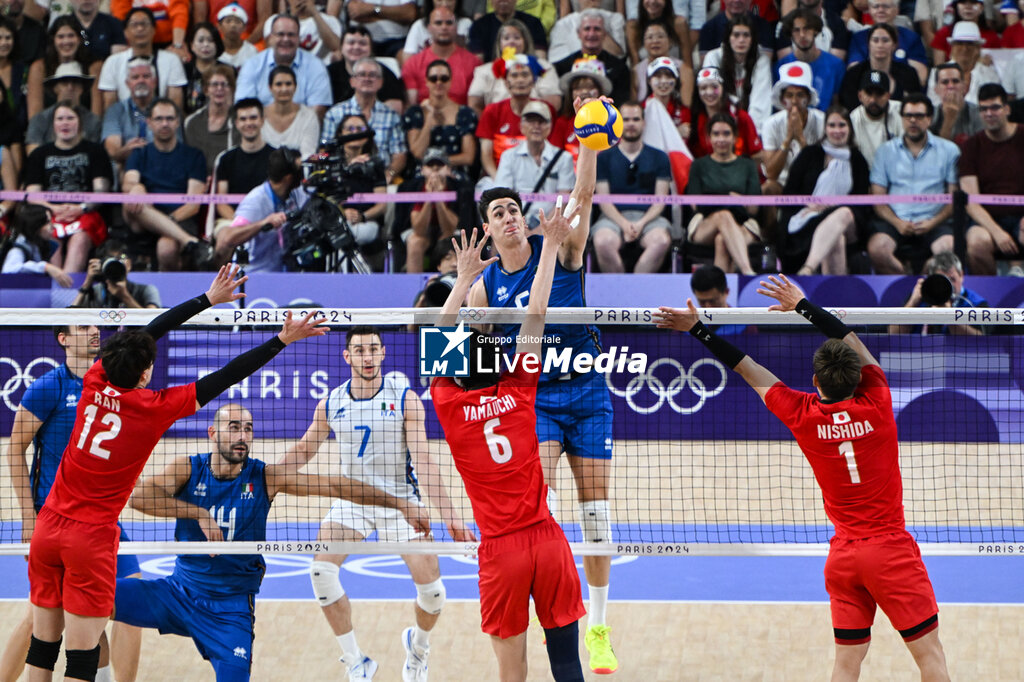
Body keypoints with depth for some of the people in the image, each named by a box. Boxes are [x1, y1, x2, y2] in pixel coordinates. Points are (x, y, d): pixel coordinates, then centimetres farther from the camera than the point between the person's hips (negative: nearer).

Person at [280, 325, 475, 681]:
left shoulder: (405, 399, -12)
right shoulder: (331, 404, -2)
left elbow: (422, 459, -17)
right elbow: (303, 450, 12)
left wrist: (448, 514, -25)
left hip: (400, 501, -2)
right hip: (351, 500, 2)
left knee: (431, 587, -9)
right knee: (321, 571, -20)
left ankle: (419, 644, 27)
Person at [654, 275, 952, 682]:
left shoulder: (804, 415, -3)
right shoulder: (876, 405, -7)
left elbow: (749, 370, 6)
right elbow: (853, 343, 5)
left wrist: (697, 328, 14)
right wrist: (802, 305, 10)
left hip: (842, 555, 3)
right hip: (891, 549, -3)